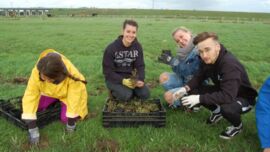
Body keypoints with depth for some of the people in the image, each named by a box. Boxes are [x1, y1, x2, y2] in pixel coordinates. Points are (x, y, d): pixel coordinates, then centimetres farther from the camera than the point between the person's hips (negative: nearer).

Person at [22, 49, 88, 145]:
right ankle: (55, 102, 12)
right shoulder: (37, 72, -34)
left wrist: (71, 122, -27)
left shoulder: (72, 74, -40)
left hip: (68, 94, -3)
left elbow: (74, 98, -32)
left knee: (65, 118, -19)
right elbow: (30, 95, -33)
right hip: (49, 92, 3)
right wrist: (32, 127, -35)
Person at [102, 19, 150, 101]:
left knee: (145, 94, -13)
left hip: (130, 77, 4)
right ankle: (115, 91, 4)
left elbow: (140, 66, -3)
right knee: (126, 96, -28)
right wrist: (123, 81, -28)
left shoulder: (138, 46, -5)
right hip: (114, 79, -4)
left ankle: (129, 89, 12)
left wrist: (140, 80, -23)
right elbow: (107, 71, -16)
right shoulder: (111, 48, -18)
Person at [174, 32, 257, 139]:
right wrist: (186, 88, -19)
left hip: (243, 97, -6)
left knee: (226, 107, -40)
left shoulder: (230, 64, -35)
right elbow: (199, 77, 0)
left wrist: (199, 98, -39)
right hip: (222, 91, 7)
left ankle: (237, 126, -2)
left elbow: (227, 97, -42)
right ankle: (217, 111, 14)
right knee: (193, 91, -11)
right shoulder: (208, 60, -12)